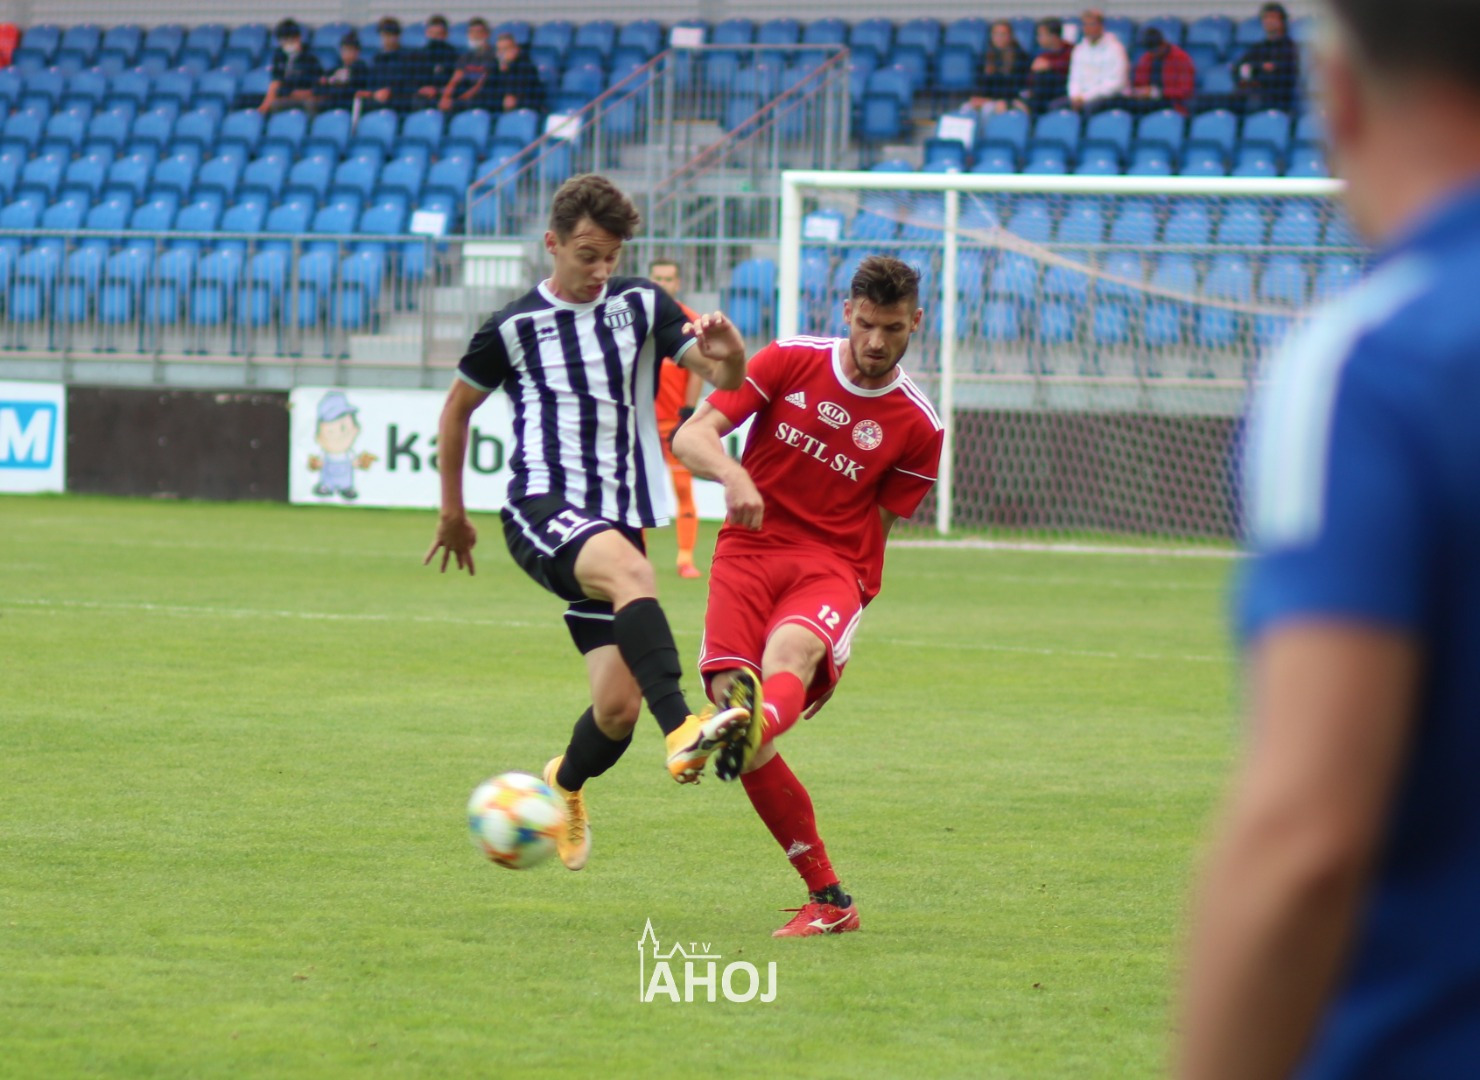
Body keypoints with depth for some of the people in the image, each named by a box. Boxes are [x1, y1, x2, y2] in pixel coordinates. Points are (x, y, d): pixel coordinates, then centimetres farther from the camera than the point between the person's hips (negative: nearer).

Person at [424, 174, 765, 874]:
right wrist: (453, 511, 23)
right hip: (544, 511, -4)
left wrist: (728, 355, -23)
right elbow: (457, 408, 18)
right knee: (631, 571, -38)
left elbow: (723, 378, 1)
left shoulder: (642, 306, 9)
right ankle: (682, 731, -51)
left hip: (618, 521, 4)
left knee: (618, 708, -3)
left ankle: (564, 784, 31)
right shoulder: (513, 328, 4)